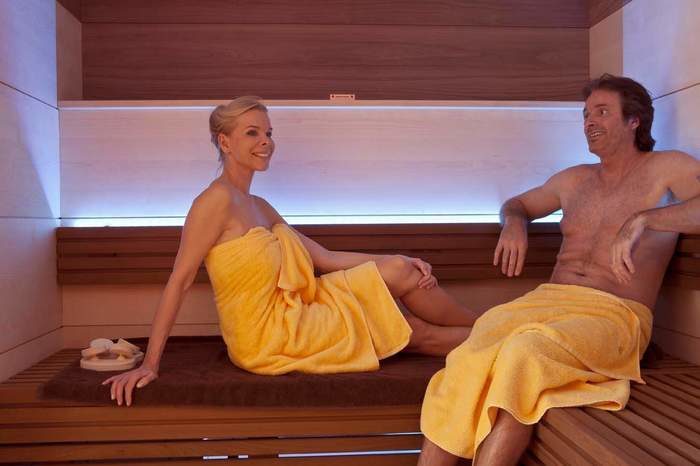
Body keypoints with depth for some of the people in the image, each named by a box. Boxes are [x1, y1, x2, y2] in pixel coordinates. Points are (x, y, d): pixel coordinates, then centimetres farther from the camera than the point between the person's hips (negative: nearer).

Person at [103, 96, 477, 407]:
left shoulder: (259, 207, 12)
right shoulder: (218, 199, -15)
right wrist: (149, 365, -20)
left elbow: (325, 259, 9)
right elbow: (179, 281, -18)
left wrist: (402, 262, 1)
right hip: (266, 339, -8)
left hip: (288, 319, 8)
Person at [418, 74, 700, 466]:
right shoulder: (573, 179, 25)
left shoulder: (667, 169, 9)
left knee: (523, 353, -38)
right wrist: (514, 224, 14)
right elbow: (516, 203, 38)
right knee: (468, 360, -29)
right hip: (548, 300, 4)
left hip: (615, 315, -4)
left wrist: (643, 220, -19)